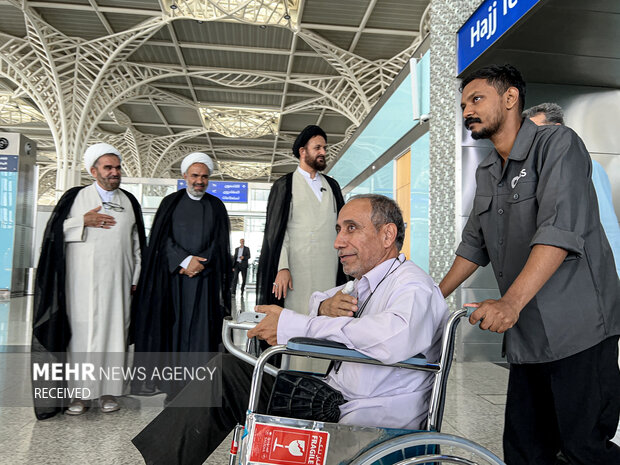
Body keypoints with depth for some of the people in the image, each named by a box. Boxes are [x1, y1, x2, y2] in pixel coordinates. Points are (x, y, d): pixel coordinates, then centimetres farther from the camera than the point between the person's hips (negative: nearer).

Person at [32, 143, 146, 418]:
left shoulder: (129, 202, 12)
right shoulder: (75, 197, 7)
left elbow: (136, 243, 13)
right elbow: (54, 231, 3)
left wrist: (136, 278, 8)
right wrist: (84, 222, -10)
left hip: (116, 281, 2)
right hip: (82, 279, -1)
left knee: (113, 329, 2)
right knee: (81, 330, -1)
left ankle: (109, 390, 10)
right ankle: (82, 392, 8)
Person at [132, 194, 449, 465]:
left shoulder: (413, 287, -16)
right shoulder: (367, 283, 14)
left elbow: (397, 338, -38)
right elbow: (315, 299, 26)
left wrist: (295, 325, -29)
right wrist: (326, 304, -1)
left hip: (370, 425, -9)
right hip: (329, 400, 9)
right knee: (228, 368, 3)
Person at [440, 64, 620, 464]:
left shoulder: (557, 143, -8)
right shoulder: (486, 173, 15)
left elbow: (561, 229, -22)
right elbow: (475, 244, 19)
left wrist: (512, 303, -31)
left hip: (578, 330, -6)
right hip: (526, 335, 7)